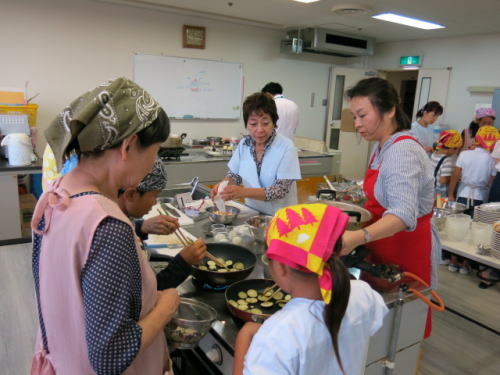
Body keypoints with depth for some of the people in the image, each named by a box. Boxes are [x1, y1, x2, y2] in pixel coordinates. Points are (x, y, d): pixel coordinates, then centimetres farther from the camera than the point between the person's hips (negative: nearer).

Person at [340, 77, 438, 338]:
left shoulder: (403, 152, -24)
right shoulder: (383, 148, 6)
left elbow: (403, 214, -38)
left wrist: (358, 237, -52)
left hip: (407, 251, -8)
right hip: (385, 249, 8)